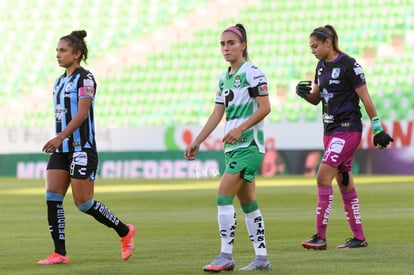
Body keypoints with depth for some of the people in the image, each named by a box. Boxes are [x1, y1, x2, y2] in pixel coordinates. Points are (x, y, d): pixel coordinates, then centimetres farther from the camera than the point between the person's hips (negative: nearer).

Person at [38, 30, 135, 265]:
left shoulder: (85, 78, -10)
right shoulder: (59, 82, 15)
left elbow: (82, 113, -20)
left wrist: (61, 137, -29)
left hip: (82, 148, -8)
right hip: (62, 149, 8)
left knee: (83, 202, -6)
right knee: (52, 198, -5)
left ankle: (125, 231, 15)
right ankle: (60, 254, -4)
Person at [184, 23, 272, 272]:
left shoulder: (252, 72, -10)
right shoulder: (224, 78, 15)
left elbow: (265, 107, -14)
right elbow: (218, 114, 17)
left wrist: (240, 128, -22)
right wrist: (197, 142, 13)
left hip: (249, 145, -8)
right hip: (232, 147, 8)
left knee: (224, 196, -14)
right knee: (248, 202, 8)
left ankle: (226, 256, -11)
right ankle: (262, 258, 12)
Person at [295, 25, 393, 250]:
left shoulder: (348, 64, -12)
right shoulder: (322, 66, 12)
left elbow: (365, 98, -11)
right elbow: (316, 99, 18)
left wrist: (377, 128, -11)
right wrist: (305, 93, -5)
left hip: (347, 130, -9)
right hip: (331, 130, 9)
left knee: (323, 178, -15)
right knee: (344, 183, 9)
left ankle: (320, 236, -13)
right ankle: (359, 237, 15)